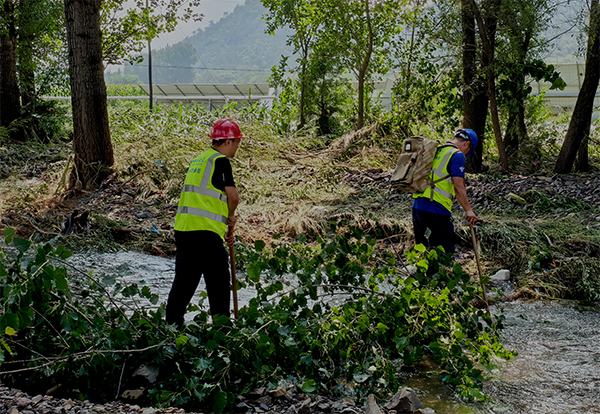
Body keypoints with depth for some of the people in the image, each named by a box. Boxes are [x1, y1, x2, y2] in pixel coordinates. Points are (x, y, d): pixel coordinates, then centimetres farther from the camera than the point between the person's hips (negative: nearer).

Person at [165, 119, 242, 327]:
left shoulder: (199, 160, 20)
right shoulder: (220, 161, -7)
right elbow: (233, 196, -15)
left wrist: (226, 226, 24)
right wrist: (231, 218, 6)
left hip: (183, 228, 8)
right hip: (204, 232, -8)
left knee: (183, 280, 15)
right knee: (218, 281, 1)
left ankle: (171, 323, 19)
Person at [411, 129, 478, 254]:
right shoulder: (457, 155, -6)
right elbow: (458, 186, -13)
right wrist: (468, 210, -8)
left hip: (417, 205, 8)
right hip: (436, 209, -8)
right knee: (445, 252, -4)